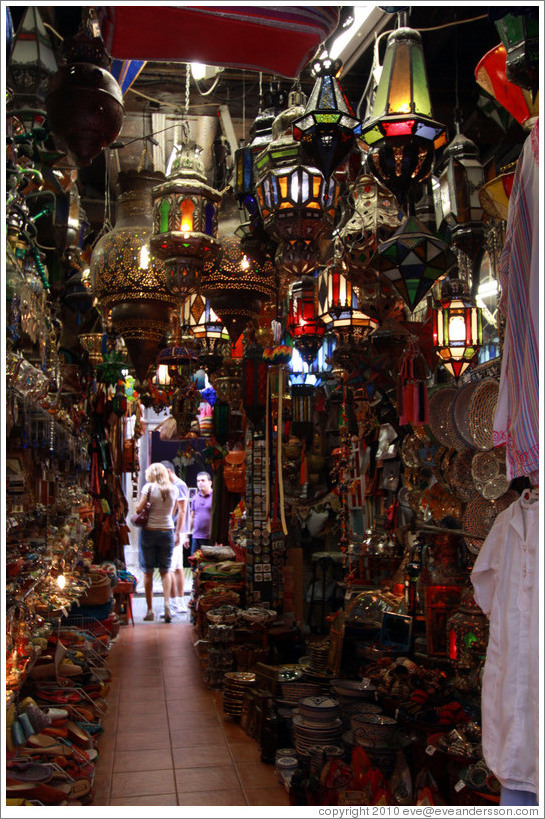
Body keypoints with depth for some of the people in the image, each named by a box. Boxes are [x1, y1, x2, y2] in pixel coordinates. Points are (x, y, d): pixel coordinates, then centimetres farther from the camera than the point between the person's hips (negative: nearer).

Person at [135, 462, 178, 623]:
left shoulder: (149, 487, -6)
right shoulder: (174, 489, 5)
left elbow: (139, 509, -9)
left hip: (149, 530, -2)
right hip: (167, 531, 3)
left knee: (148, 572, 6)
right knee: (165, 570, 11)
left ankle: (150, 610, 9)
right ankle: (167, 602, -9)